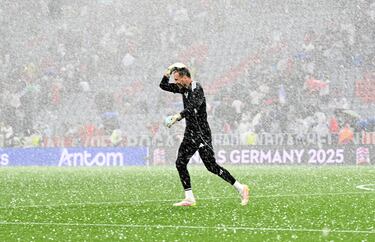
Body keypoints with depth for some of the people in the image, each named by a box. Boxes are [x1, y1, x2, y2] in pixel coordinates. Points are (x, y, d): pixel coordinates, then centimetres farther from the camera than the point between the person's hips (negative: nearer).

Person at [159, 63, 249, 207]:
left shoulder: (196, 89, -16)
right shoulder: (183, 88, 10)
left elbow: (193, 107, -33)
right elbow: (164, 86, 19)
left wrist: (179, 116, -45)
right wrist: (168, 73, 3)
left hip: (201, 133, -9)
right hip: (190, 133, 9)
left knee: (211, 166, -13)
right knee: (180, 163, 4)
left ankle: (241, 189, -8)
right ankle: (189, 198, 8)